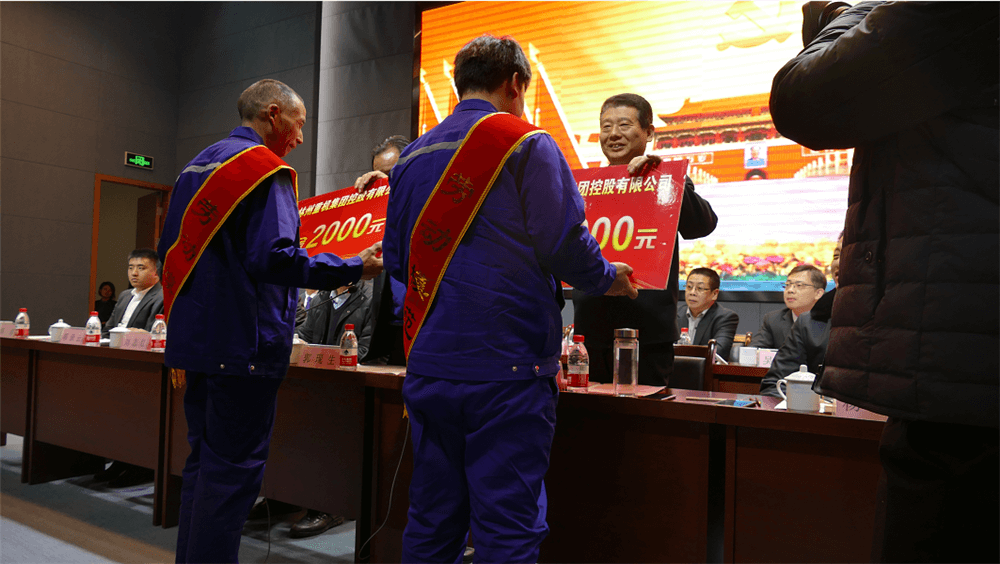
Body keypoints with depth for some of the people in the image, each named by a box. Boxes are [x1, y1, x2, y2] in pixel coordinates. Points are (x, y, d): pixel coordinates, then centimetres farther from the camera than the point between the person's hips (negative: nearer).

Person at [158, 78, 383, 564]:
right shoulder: (265, 169, -10)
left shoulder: (197, 165, 18)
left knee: (204, 461, 18)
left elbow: (170, 248, 20)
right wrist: (354, 268, -18)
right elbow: (273, 255, -23)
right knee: (233, 469, -2)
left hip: (195, 336, 9)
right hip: (244, 342, -9)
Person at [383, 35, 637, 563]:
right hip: (505, 368, -6)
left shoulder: (412, 156, 12)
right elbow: (566, 247, -10)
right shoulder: (527, 146, -5)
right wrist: (608, 278, 10)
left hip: (427, 366, 6)